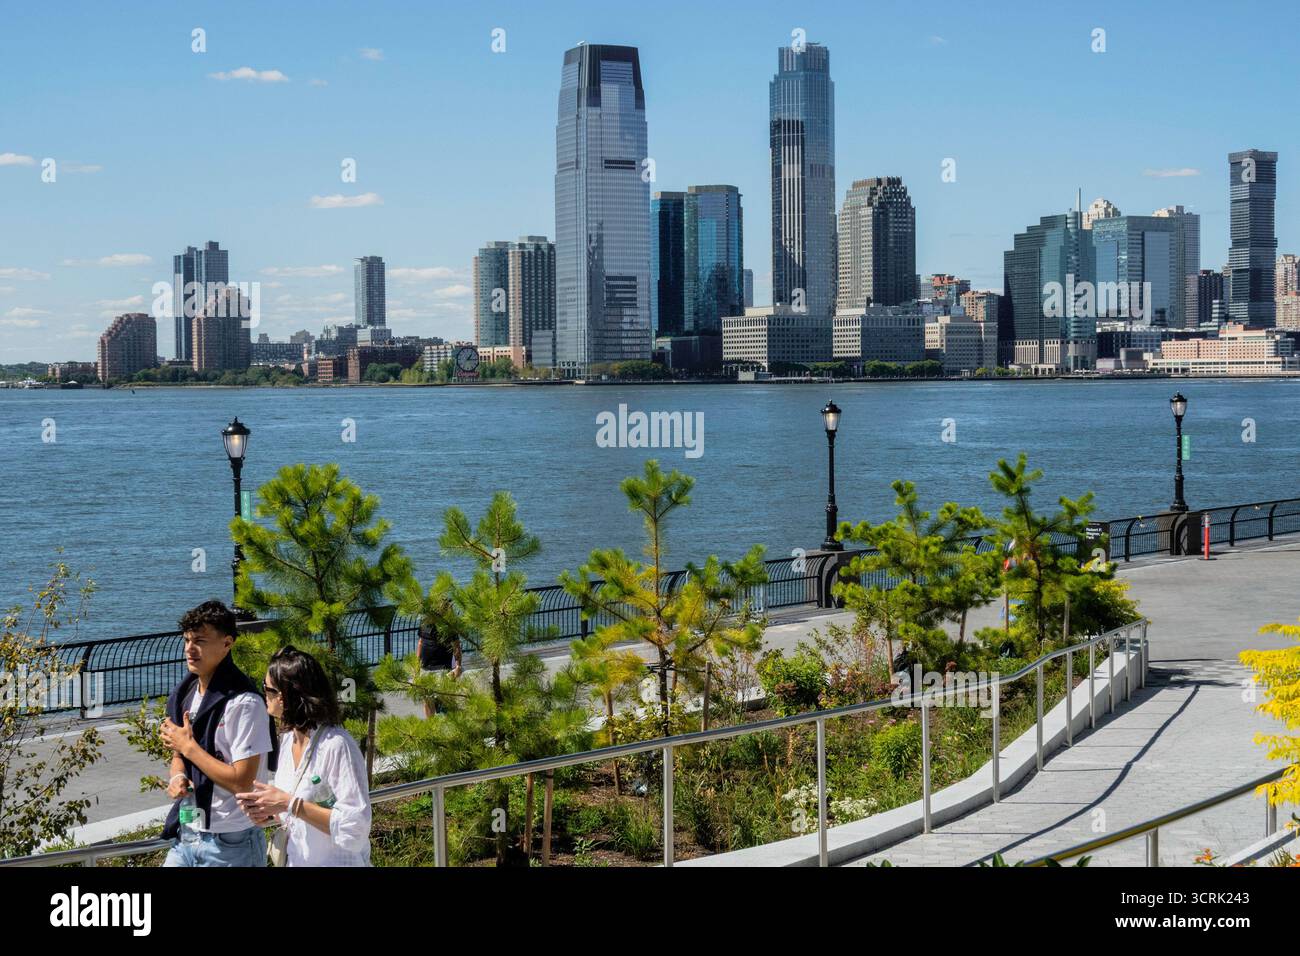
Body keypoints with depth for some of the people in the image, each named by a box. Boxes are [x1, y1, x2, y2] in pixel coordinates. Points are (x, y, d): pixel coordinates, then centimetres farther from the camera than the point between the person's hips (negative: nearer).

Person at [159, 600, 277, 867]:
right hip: (186, 835, 7)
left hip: (230, 845, -7)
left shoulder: (244, 703, -18)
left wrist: (188, 746, -15)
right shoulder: (184, 695, 7)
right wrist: (177, 777, -3)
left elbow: (242, 782, -21)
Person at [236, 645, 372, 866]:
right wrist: (271, 814, -6)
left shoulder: (336, 745, -22)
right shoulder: (287, 740, 2)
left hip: (337, 862, -7)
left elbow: (355, 828, -26)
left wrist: (290, 804, -27)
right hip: (295, 860, 7)